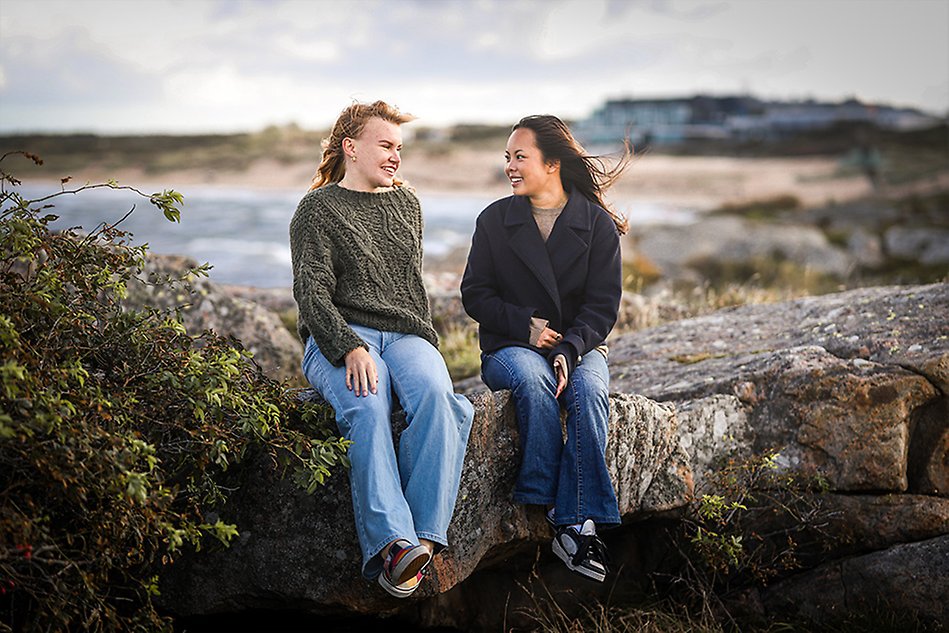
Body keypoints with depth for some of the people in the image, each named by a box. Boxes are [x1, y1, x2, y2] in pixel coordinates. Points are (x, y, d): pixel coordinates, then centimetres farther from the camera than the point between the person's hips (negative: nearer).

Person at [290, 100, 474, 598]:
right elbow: (312, 293, -4)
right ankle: (392, 543, -45)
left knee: (437, 396, -32)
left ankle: (423, 537, -38)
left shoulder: (406, 204, 25)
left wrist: (425, 346, 16)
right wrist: (351, 349, -21)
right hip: (338, 336, -4)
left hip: (405, 333, 4)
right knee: (367, 408, -37)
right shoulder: (318, 209, 7)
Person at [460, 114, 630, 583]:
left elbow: (603, 305, -3)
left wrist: (569, 350, -20)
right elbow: (475, 294, 4)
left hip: (579, 345, 0)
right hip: (511, 346, 0)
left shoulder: (597, 223, 2)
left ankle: (575, 522, -34)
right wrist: (526, 325, -12)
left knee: (589, 391, -34)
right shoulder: (495, 220, 6)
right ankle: (553, 509, -32)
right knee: (533, 381, -36)